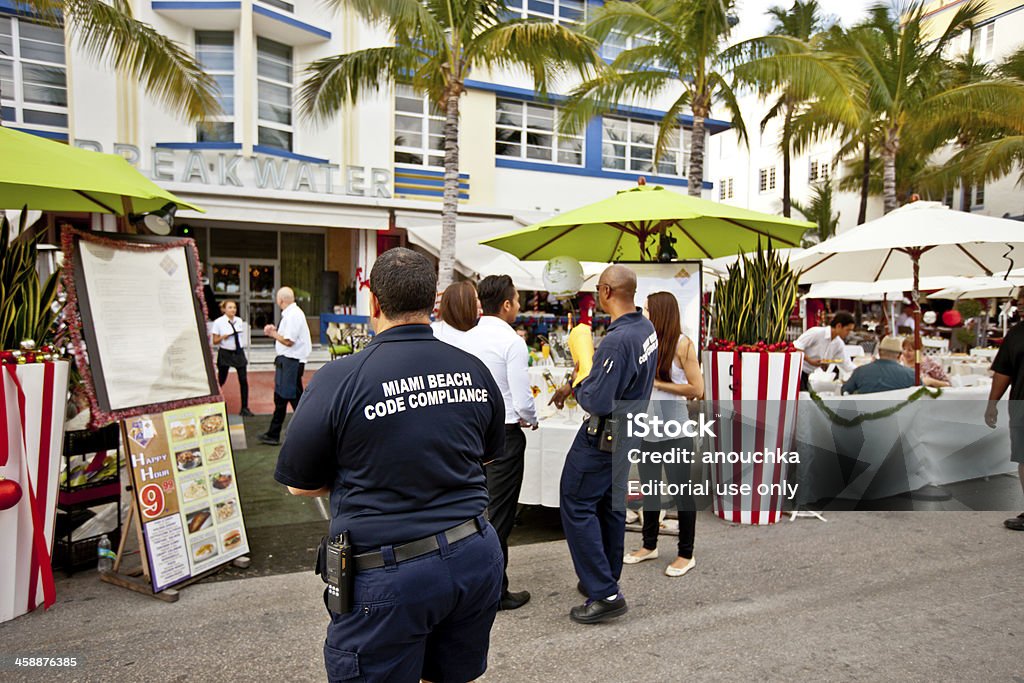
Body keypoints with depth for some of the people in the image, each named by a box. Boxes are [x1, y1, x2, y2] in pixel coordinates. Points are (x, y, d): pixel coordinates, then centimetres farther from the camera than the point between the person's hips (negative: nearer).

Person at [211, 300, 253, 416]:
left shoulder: (239, 321, 4)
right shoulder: (218, 322, -7)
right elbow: (215, 341, -5)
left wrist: (242, 347, 9)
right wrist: (223, 337, -22)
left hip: (239, 352, 3)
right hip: (225, 353, -3)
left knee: (243, 380, -2)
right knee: (221, 380, 5)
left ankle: (245, 408, 6)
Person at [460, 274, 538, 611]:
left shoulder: (467, 339, 2)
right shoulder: (513, 342, -16)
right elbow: (523, 401, -18)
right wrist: (532, 420, 2)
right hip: (504, 434, -6)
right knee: (498, 516, 5)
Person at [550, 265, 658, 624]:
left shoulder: (617, 340, -29)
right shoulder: (646, 328, 1)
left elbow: (597, 402, -30)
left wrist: (578, 381, -9)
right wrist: (573, 385, 14)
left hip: (602, 438, -9)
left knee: (577, 506, 0)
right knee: (610, 505, 19)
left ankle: (604, 594, 3)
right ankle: (607, 580, 33)